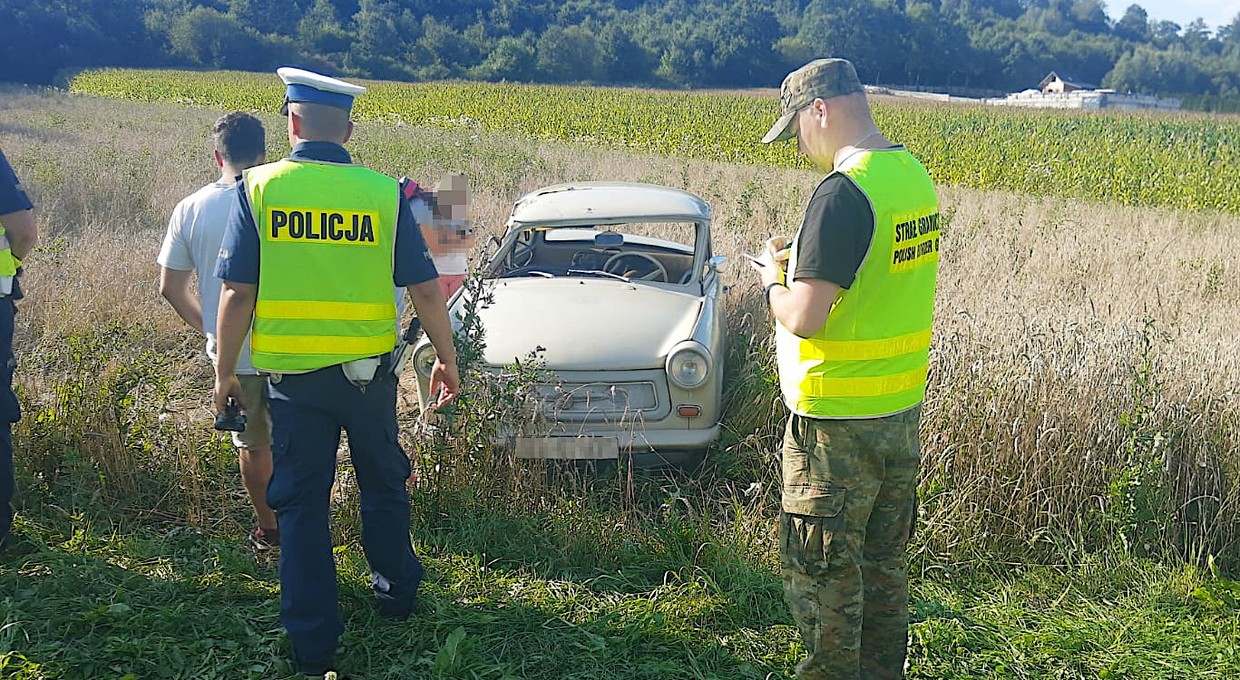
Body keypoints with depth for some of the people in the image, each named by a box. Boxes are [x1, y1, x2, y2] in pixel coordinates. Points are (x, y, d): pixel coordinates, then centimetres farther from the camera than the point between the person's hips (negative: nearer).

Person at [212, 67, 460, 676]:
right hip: (368, 370, 1)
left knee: (300, 503, 11)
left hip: (293, 375, -1)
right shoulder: (383, 193, -5)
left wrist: (225, 372, 5)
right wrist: (446, 359, 10)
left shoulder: (258, 189, -7)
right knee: (382, 484, 22)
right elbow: (424, 289, -3)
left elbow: (237, 293, -7)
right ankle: (396, 592, 38)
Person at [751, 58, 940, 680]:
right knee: (884, 562, 21)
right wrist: (805, 261, 9)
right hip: (902, 409, 9)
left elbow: (804, 318, -24)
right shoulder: (914, 174, 5)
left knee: (819, 571, 7)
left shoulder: (843, 192, -23)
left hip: (838, 422, -9)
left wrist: (773, 279, -4)